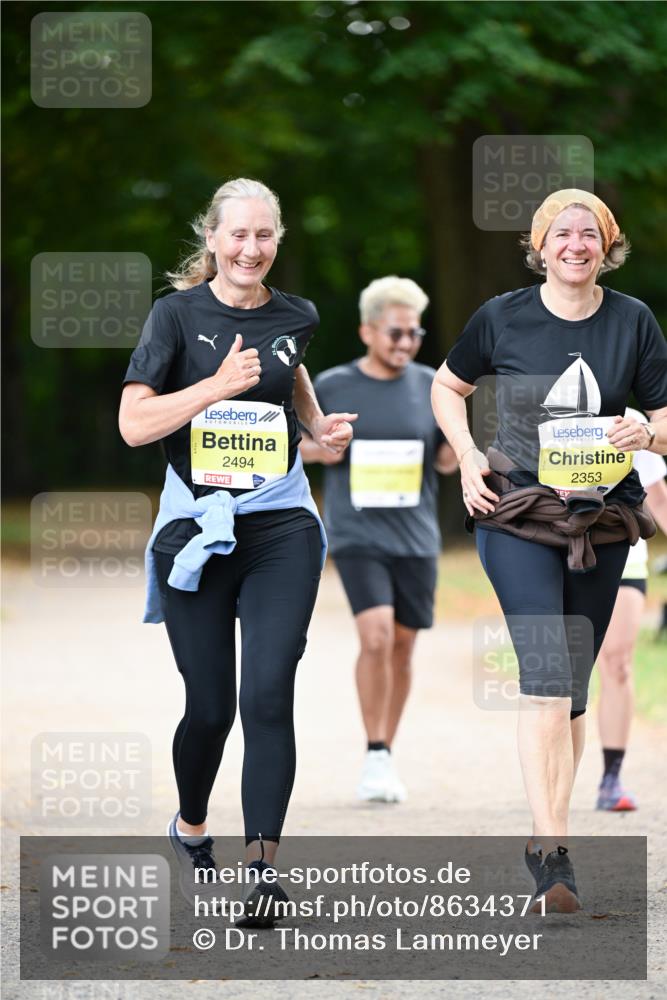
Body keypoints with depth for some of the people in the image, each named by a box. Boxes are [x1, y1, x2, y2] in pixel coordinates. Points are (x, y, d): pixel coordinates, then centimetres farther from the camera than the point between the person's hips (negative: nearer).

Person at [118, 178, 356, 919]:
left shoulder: (294, 317, 6)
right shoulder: (178, 314, -4)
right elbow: (134, 424, -11)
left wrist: (318, 425, 12)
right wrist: (218, 385, -20)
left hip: (280, 528, 1)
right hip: (195, 526, -1)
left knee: (267, 697, -13)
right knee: (210, 706, 5)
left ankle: (263, 869, -12)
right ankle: (190, 827, 35)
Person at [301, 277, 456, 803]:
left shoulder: (431, 386, 5)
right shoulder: (332, 386, 0)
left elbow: (447, 461, 11)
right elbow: (298, 440, 12)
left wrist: (455, 447, -12)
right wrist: (317, 448, -11)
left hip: (415, 537, 3)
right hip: (356, 533, -3)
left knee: (402, 647, 7)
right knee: (376, 636, -19)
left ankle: (387, 759, 23)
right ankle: (375, 757, -9)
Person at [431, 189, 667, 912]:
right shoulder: (502, 318, -1)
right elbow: (447, 387, 15)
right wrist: (468, 460, 1)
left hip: (602, 520, 3)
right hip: (517, 517, -3)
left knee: (572, 688, 10)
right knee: (546, 672, -18)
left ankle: (548, 836, 23)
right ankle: (553, 857, -24)